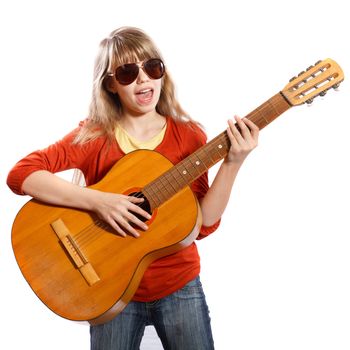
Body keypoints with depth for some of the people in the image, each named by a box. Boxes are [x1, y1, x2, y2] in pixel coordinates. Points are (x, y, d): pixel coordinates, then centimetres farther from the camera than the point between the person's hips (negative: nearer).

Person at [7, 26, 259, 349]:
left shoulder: (188, 135, -4)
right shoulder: (93, 136, -7)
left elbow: (203, 223, -9)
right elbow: (21, 173, -19)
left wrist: (232, 163, -21)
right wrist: (97, 201, -28)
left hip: (179, 286, 1)